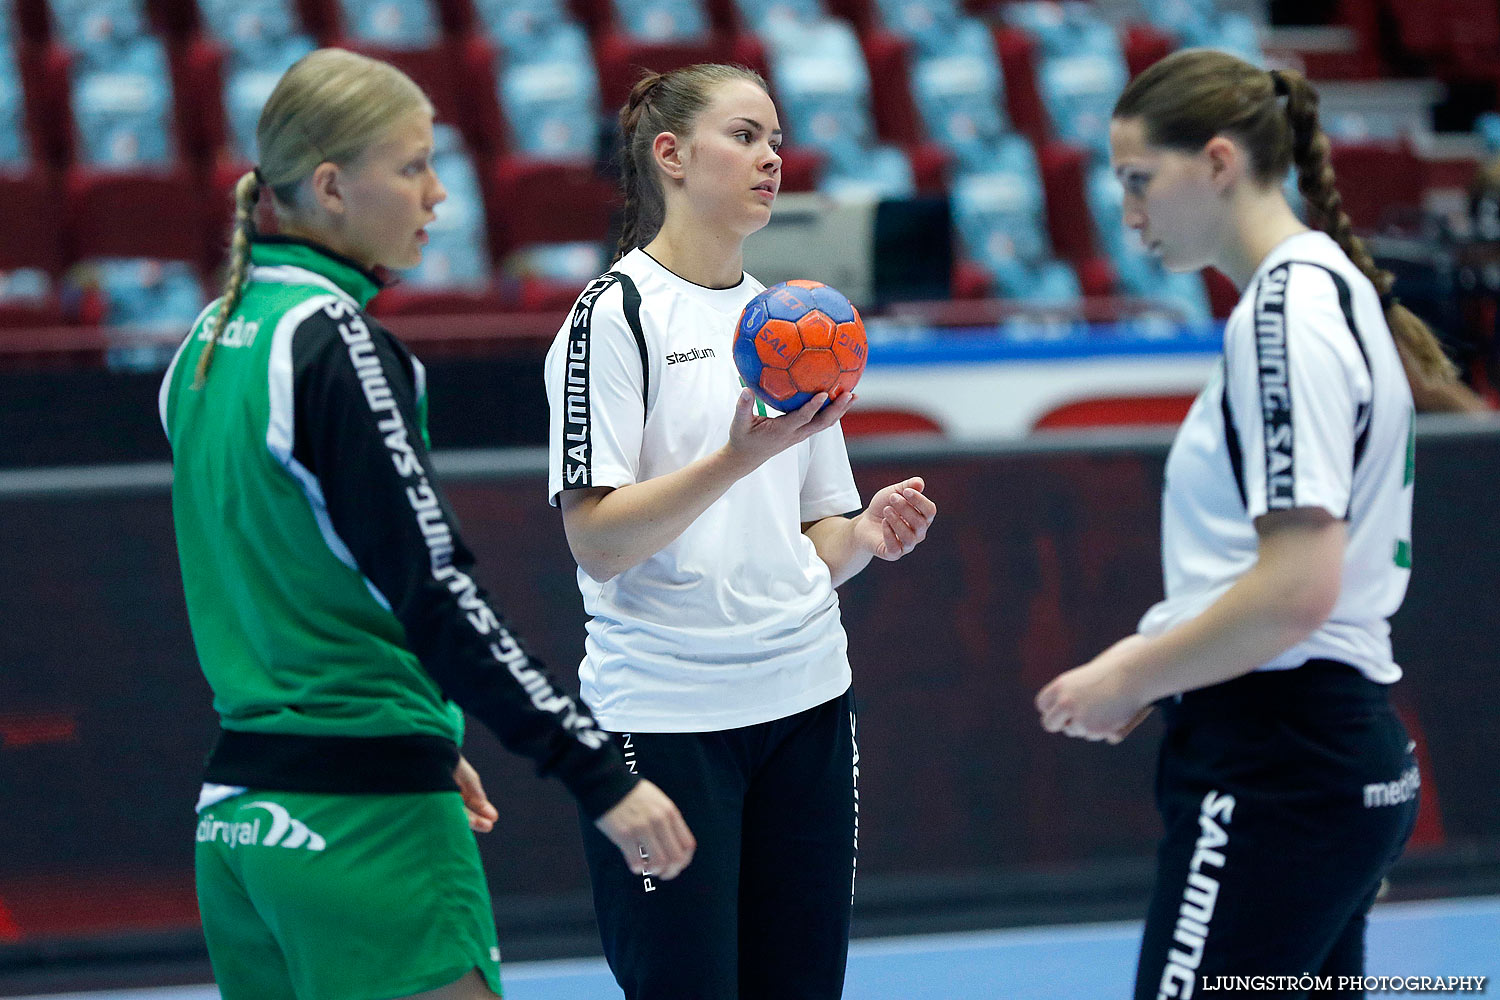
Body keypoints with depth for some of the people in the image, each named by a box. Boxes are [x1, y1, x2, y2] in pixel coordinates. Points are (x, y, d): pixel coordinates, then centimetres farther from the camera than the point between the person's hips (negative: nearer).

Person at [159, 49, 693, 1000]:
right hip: (364, 814, -9)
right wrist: (600, 771, -20)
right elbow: (435, 588, -19)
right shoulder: (335, 342, -14)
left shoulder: (216, 338, 12)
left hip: (237, 801, 9)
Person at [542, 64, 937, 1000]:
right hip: (664, 710, -6)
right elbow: (597, 539, -15)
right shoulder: (614, 313, -6)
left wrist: (868, 532, -3)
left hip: (805, 702, 6)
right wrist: (742, 455, -26)